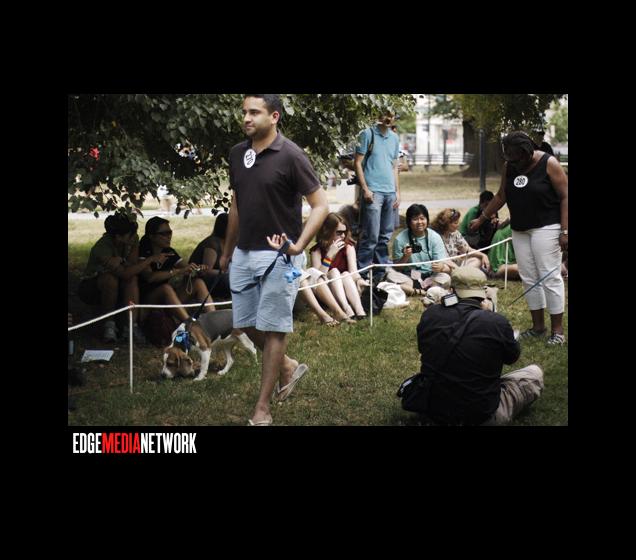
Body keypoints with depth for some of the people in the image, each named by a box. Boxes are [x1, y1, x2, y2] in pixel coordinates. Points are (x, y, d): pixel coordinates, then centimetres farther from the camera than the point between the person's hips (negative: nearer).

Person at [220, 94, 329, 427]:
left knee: (272, 329, 0)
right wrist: (227, 251, 22)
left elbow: (320, 205, -12)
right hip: (243, 254, 7)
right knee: (246, 325, 12)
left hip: (276, 255, -7)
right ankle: (288, 368, 36)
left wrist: (299, 245, -25)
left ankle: (262, 411, 6)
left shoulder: (289, 156, -13)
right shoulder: (237, 154, 6)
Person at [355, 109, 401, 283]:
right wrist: (365, 189, -12)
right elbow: (358, 163, -4)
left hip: (390, 192, 6)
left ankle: (381, 273, 16)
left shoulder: (394, 138, 15)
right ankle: (362, 274, -3)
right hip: (373, 191, -6)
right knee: (371, 237, -9)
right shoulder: (367, 134, -2)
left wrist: (397, 192, 12)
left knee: (385, 236, 8)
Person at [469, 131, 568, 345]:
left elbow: (564, 197, -11)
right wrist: (481, 219, 21)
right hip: (520, 230, 6)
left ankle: (557, 329, -3)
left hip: (545, 228, -6)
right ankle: (538, 326, 15)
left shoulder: (548, 164, -11)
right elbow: (501, 196, 20)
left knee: (549, 277, -7)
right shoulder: (509, 166, 6)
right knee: (529, 278, 7)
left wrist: (564, 231, -17)